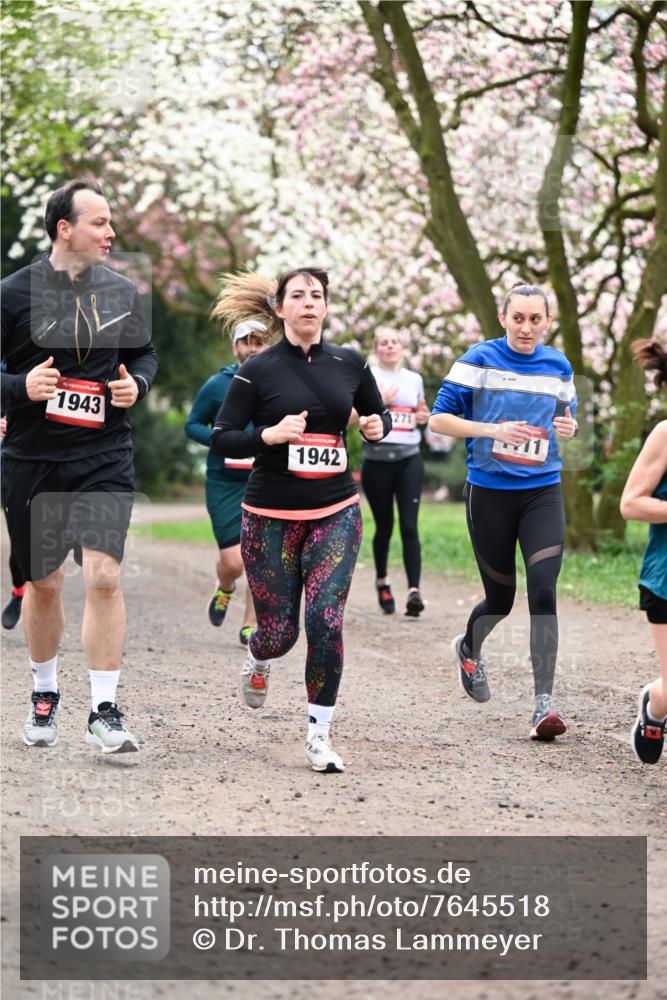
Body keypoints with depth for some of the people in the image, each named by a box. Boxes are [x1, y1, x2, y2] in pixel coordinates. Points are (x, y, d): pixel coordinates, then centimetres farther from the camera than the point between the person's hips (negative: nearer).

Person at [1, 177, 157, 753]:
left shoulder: (123, 293, 3)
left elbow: (146, 354, 18)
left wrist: (138, 384, -3)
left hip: (105, 457, 1)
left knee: (103, 575, -13)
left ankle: (105, 713, -6)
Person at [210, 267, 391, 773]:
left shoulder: (350, 363, 4)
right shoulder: (257, 371, -5)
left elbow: (379, 413, 18)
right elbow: (221, 438, -5)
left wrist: (377, 425, -5)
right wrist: (270, 434, -21)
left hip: (336, 513, 2)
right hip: (271, 517, -2)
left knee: (326, 620, -12)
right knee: (279, 630, 2)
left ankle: (320, 733, 0)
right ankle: (258, 662, 41)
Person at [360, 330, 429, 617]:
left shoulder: (415, 379, 12)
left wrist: (423, 416, 6)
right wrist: (378, 401, -19)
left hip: (409, 460, 2)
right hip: (377, 461, -2)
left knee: (409, 526, -10)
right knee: (384, 526, 7)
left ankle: (414, 590, -18)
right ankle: (382, 581, 32)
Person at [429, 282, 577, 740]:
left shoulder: (558, 366, 6)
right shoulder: (479, 360, -5)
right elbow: (439, 418, -6)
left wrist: (569, 427, -5)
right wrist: (493, 430, -20)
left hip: (543, 492, 2)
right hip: (489, 492, -2)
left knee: (543, 591, -15)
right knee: (500, 598, 8)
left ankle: (544, 702, -11)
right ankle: (470, 650, 44)